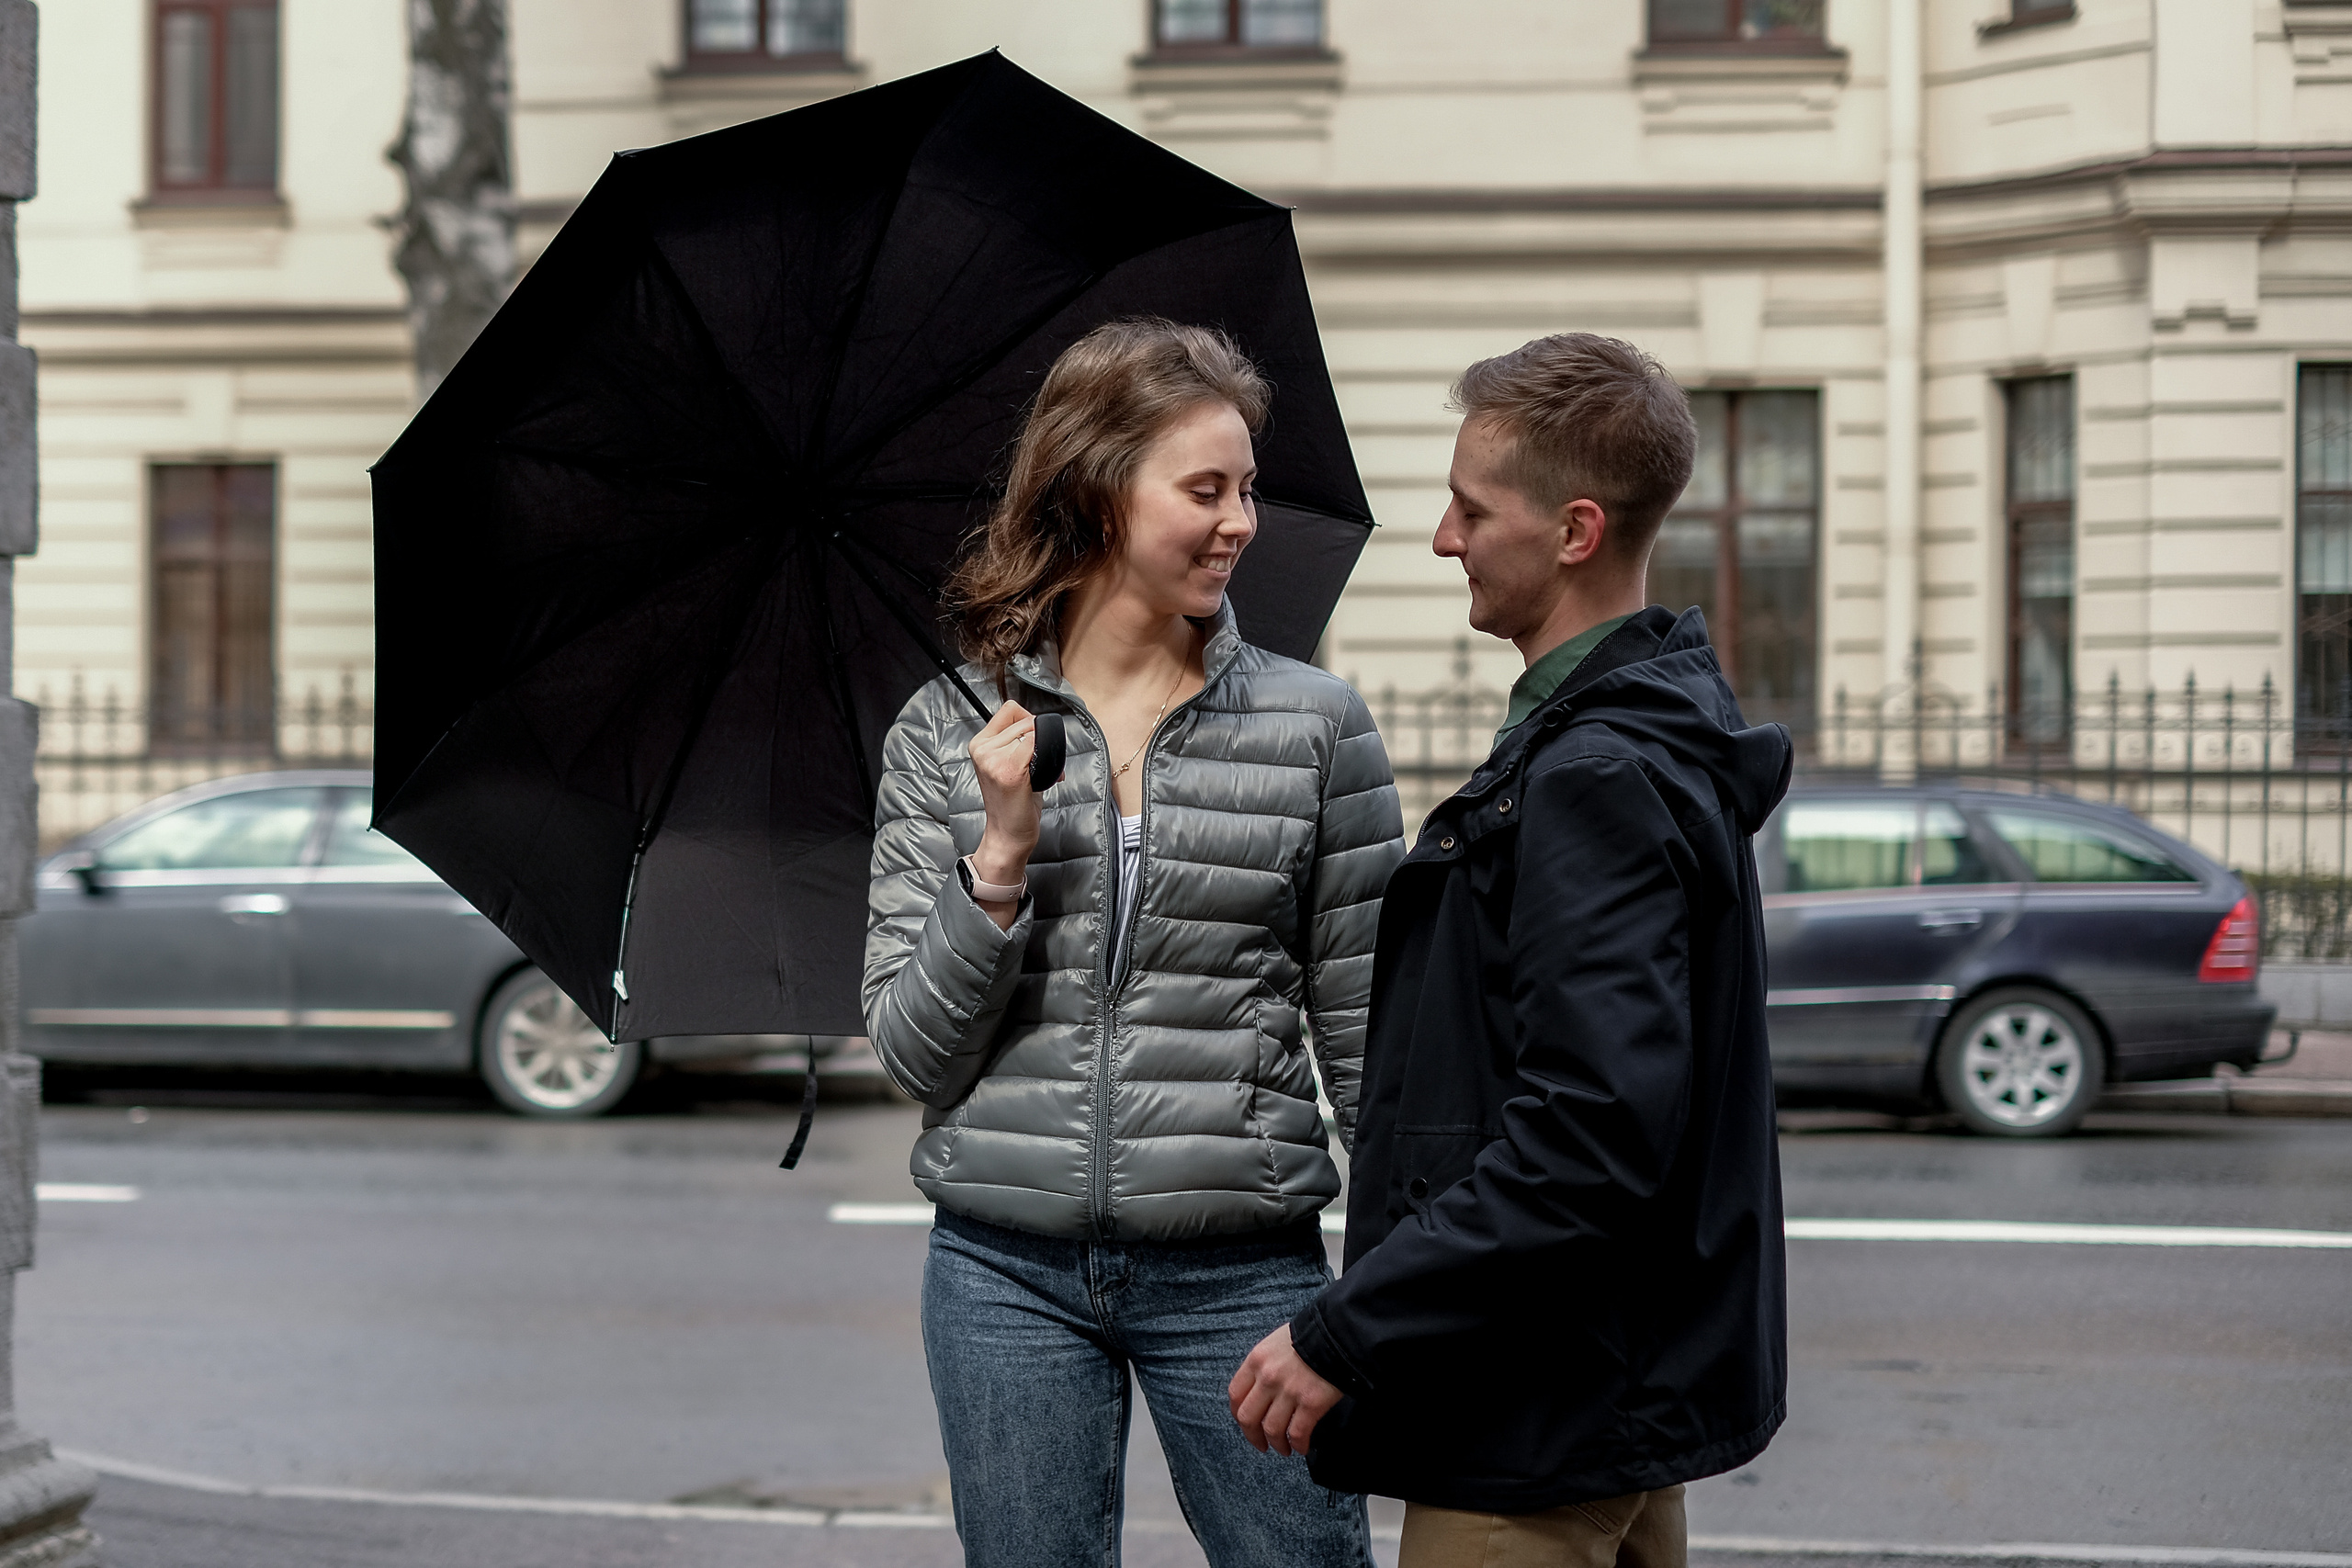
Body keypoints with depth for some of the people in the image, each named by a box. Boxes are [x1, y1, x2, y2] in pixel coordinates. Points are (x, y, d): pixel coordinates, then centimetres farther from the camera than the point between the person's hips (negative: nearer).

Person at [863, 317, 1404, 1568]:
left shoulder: (1315, 725, 2)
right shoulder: (948, 734, 3)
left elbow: (1364, 1032, 4)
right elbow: (915, 1053, 0)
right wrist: (1002, 856, -12)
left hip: (1238, 1265, 0)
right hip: (1007, 1271, 1)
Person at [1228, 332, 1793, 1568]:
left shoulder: (1599, 781, -21)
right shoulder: (1663, 743, 12)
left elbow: (1590, 1144, -30)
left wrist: (1343, 1333, -25)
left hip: (1538, 1441, -10)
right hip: (1634, 1392, 10)